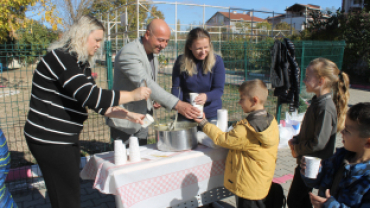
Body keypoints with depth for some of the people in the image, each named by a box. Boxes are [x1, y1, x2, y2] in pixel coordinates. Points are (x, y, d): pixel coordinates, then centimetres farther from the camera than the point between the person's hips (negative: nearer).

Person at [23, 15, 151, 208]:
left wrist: (128, 115, -1)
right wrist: (132, 95, -21)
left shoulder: (82, 64, 11)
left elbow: (99, 103, 11)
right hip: (49, 139, -9)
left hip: (67, 139, 9)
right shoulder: (60, 58, -18)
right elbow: (90, 96, -29)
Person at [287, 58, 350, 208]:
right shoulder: (317, 101, 4)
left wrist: (297, 149, -11)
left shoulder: (325, 108, -26)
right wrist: (295, 140, 0)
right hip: (306, 161, 9)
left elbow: (318, 143, -25)